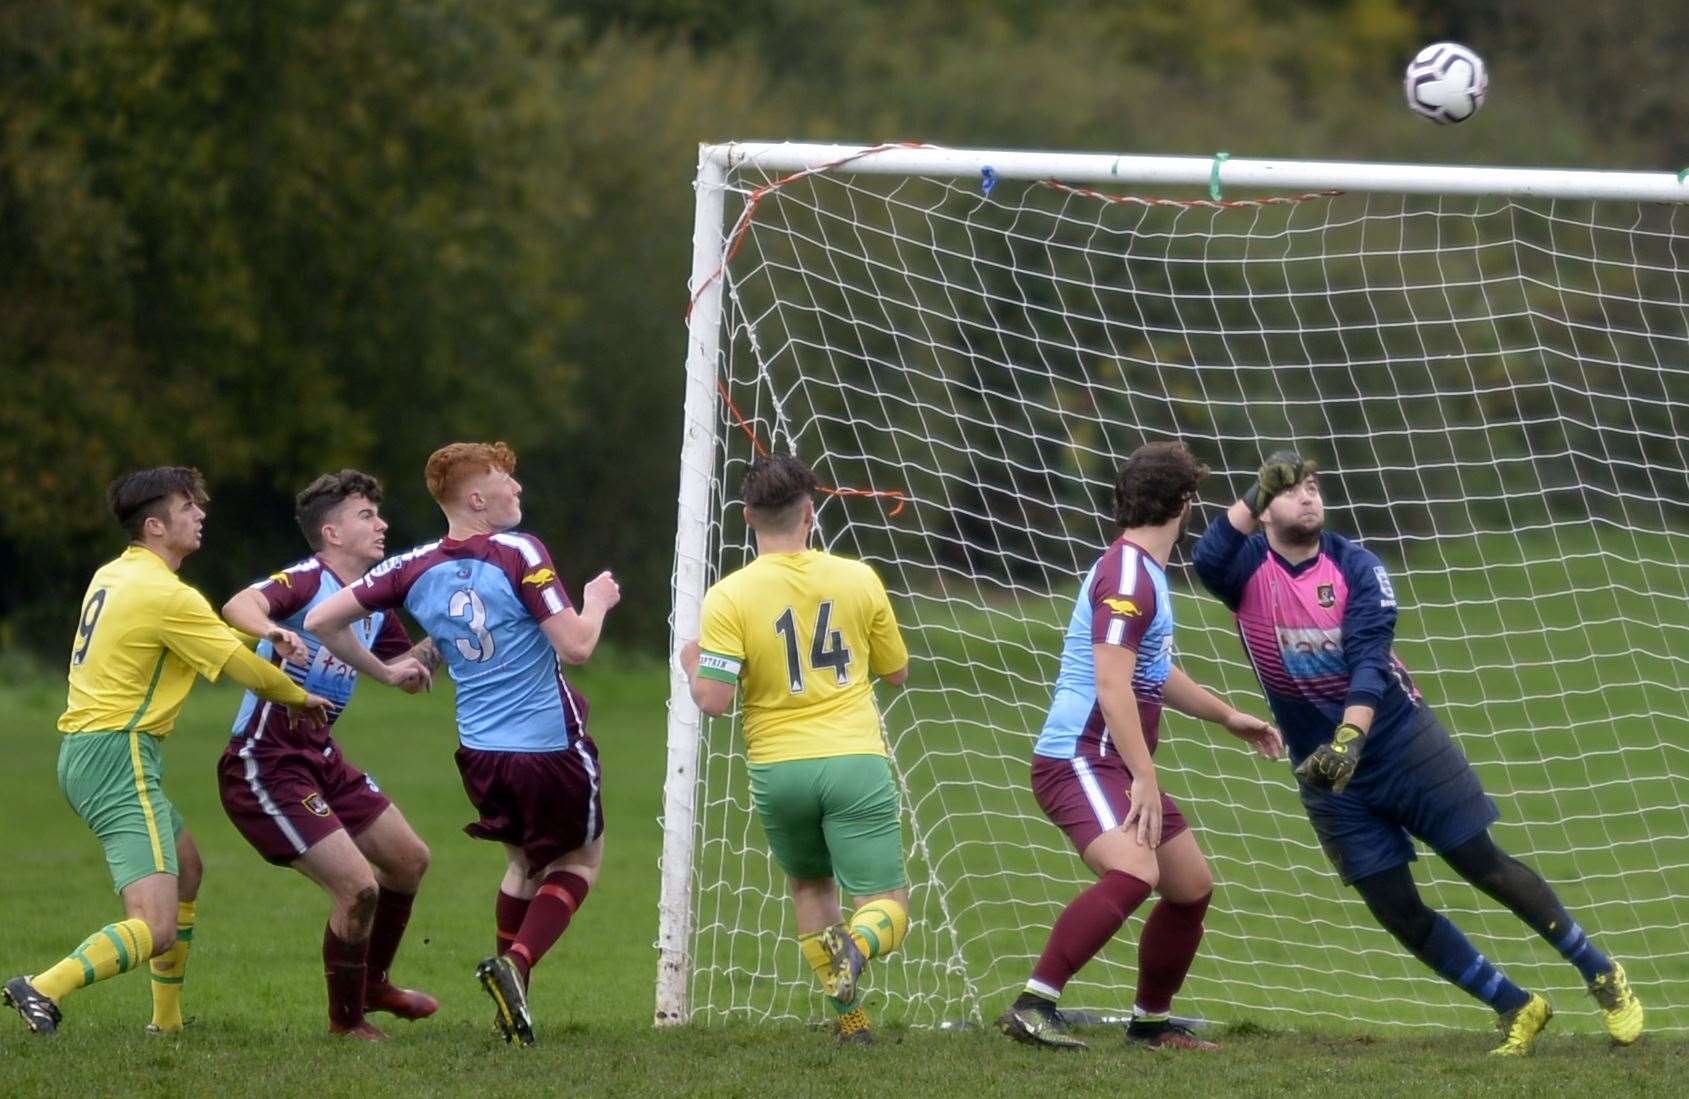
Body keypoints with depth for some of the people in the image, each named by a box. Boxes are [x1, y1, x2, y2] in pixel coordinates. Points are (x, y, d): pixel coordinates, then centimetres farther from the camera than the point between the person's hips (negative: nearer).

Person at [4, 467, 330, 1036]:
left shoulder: (111, 576, 12)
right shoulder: (167, 596, -15)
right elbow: (243, 668, -7)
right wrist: (300, 698, 11)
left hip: (82, 749, 10)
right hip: (120, 759, -10)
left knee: (187, 868, 28)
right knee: (157, 928, -17)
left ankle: (166, 1020, 31)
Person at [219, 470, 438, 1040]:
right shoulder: (306, 582, -18)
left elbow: (408, 670, 23)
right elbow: (240, 605, -38)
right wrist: (274, 631, -60)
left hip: (320, 758, 10)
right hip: (265, 767, -10)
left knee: (409, 860, 18)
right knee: (359, 887, -15)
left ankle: (371, 984, 39)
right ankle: (346, 1020, 7)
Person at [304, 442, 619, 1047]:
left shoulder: (416, 567, 1)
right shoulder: (519, 554, -15)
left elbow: (321, 621, 4)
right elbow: (575, 647, -18)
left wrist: (382, 671, 18)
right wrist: (597, 603, 3)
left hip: (480, 755, 5)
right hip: (550, 743, -5)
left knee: (525, 861, 28)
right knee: (581, 856, 17)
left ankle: (512, 998, 22)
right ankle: (515, 964, -6)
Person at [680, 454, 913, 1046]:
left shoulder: (728, 597, -6)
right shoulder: (858, 580, 1)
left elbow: (713, 700, -13)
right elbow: (896, 671, 12)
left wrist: (692, 664, 9)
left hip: (778, 769, 1)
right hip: (855, 762, -1)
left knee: (810, 886, 26)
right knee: (887, 907, 2)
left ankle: (851, 1018, 12)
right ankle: (857, 946, -34)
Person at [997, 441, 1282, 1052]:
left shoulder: (1145, 572, 18)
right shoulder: (1125, 575, -15)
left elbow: (1155, 674, 34)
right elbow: (1112, 687, -22)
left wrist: (1227, 717, 42)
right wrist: (1144, 779, -24)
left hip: (1117, 768, 11)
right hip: (1080, 761, -11)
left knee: (1192, 886, 13)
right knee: (1134, 872, -31)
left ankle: (1151, 1021, 27)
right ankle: (1032, 1008, -33)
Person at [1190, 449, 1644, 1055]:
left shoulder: (1357, 568, -11)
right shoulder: (1249, 569, -7)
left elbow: (1368, 659, -24)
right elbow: (1209, 559, -31)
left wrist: (1350, 739, -39)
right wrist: (1256, 495, -37)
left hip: (1402, 739, -2)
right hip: (1326, 770, 2)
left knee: (1486, 866, 1)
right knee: (1396, 909, 2)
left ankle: (1603, 977, 16)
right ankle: (1516, 1009, 18)